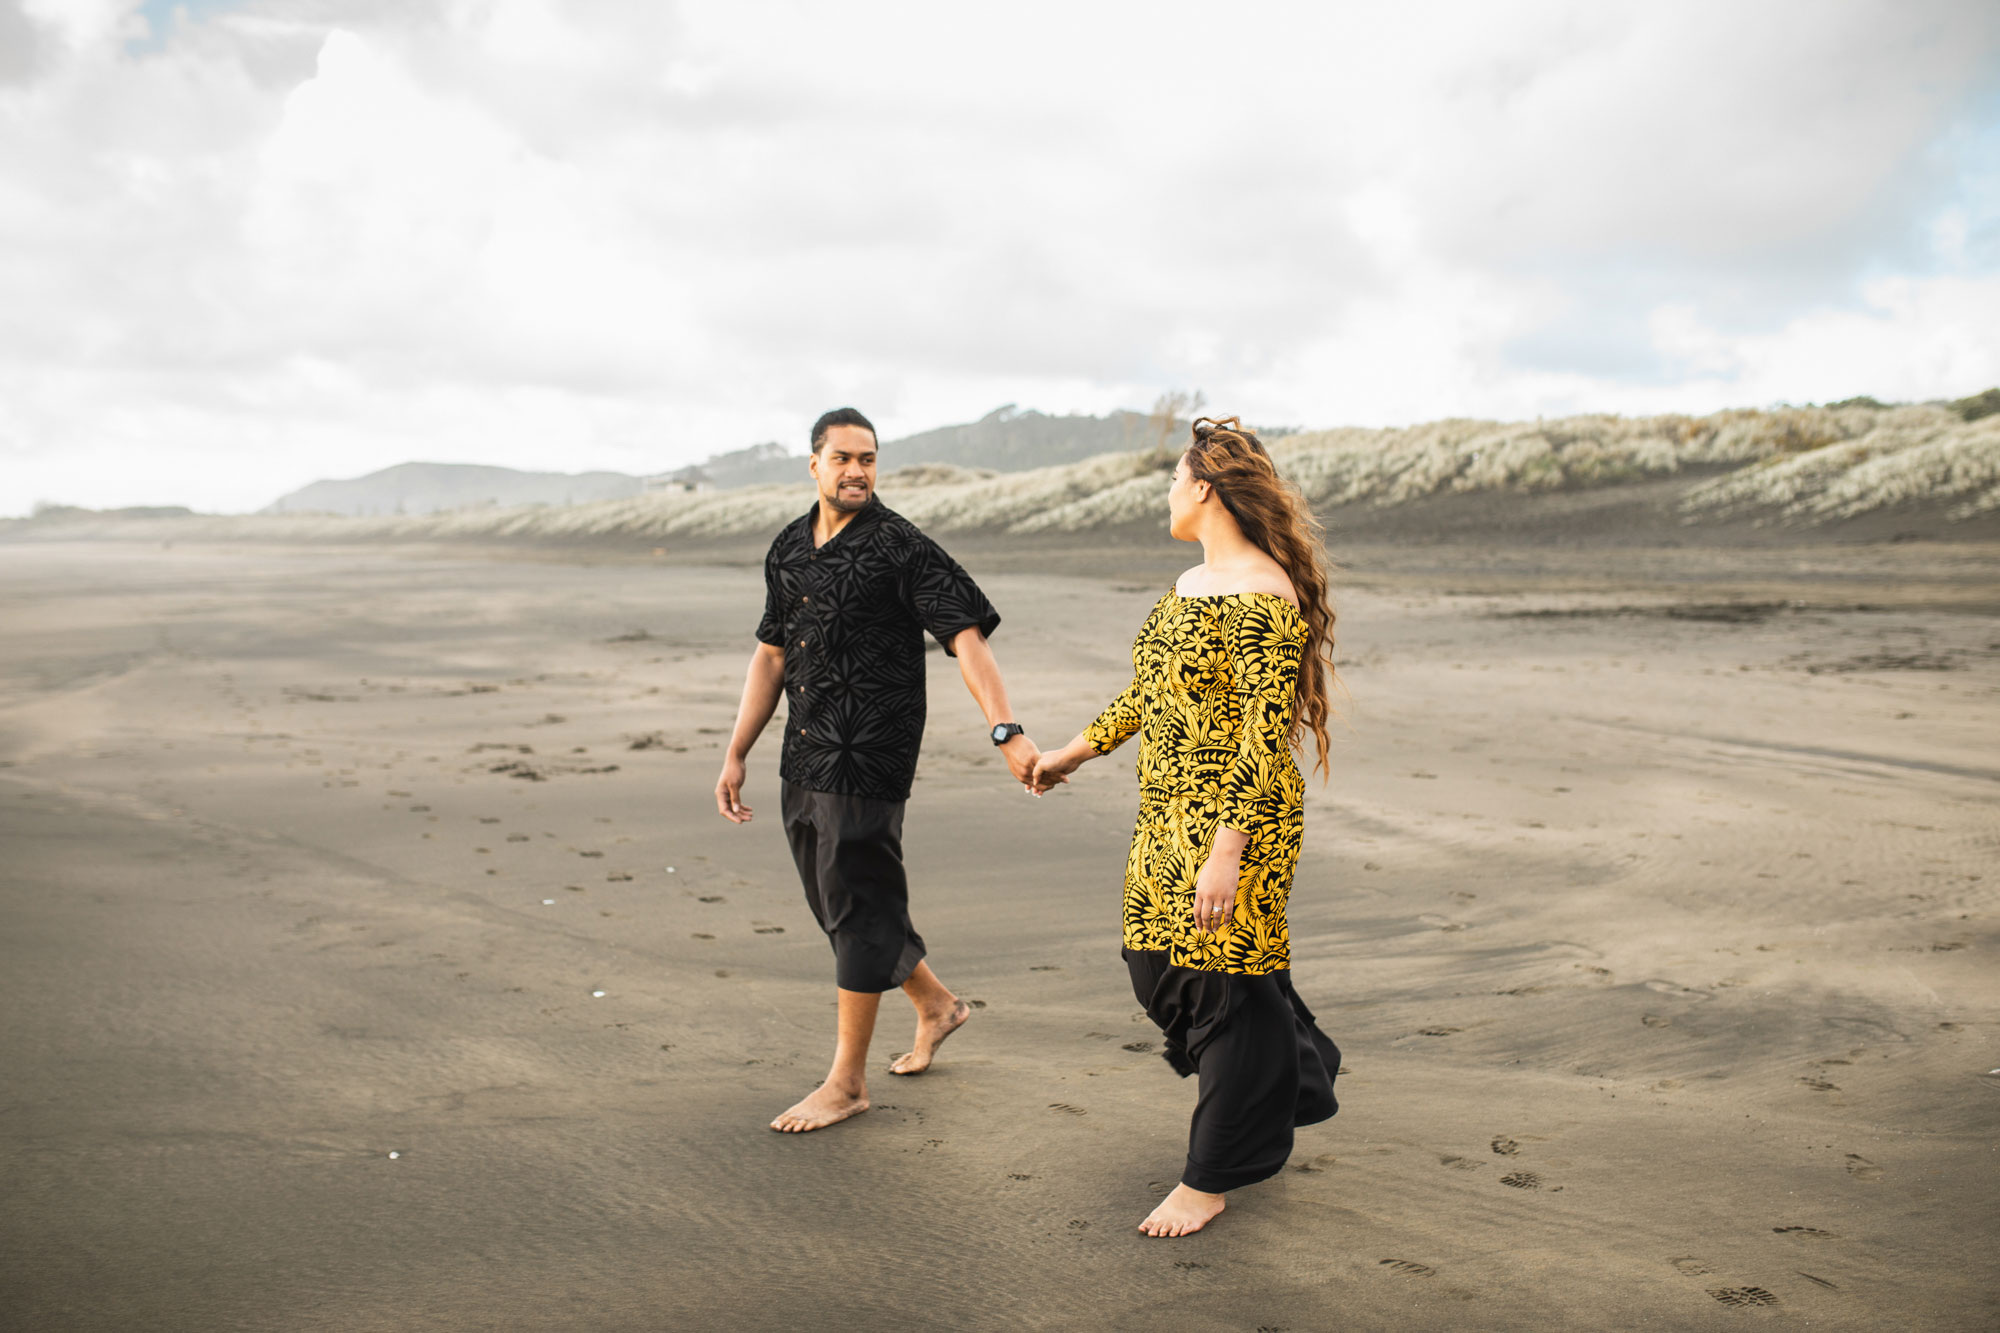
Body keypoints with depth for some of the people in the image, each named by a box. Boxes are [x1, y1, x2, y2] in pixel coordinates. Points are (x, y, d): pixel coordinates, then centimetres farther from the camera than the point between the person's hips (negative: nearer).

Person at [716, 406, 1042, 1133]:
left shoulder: (901, 547, -8)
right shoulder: (789, 549, 12)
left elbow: (966, 636, -16)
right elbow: (771, 656, 18)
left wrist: (1006, 729, -29)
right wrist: (736, 754, 17)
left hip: (868, 754, -7)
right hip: (803, 758, 7)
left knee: (857, 907, -2)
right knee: (835, 902, 15)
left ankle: (847, 1080, 11)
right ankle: (936, 1004, 36)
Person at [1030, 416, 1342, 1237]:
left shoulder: (1263, 598, -18)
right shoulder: (1190, 584, 12)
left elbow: (1265, 738, -23)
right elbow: (1149, 690, 23)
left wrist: (1226, 854, -26)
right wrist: (1076, 752, 29)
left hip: (1236, 817, -9)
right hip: (1168, 813, 10)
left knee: (1224, 981, 2)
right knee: (1154, 957, 15)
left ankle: (1209, 1180, 17)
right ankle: (1289, 1075, 37)